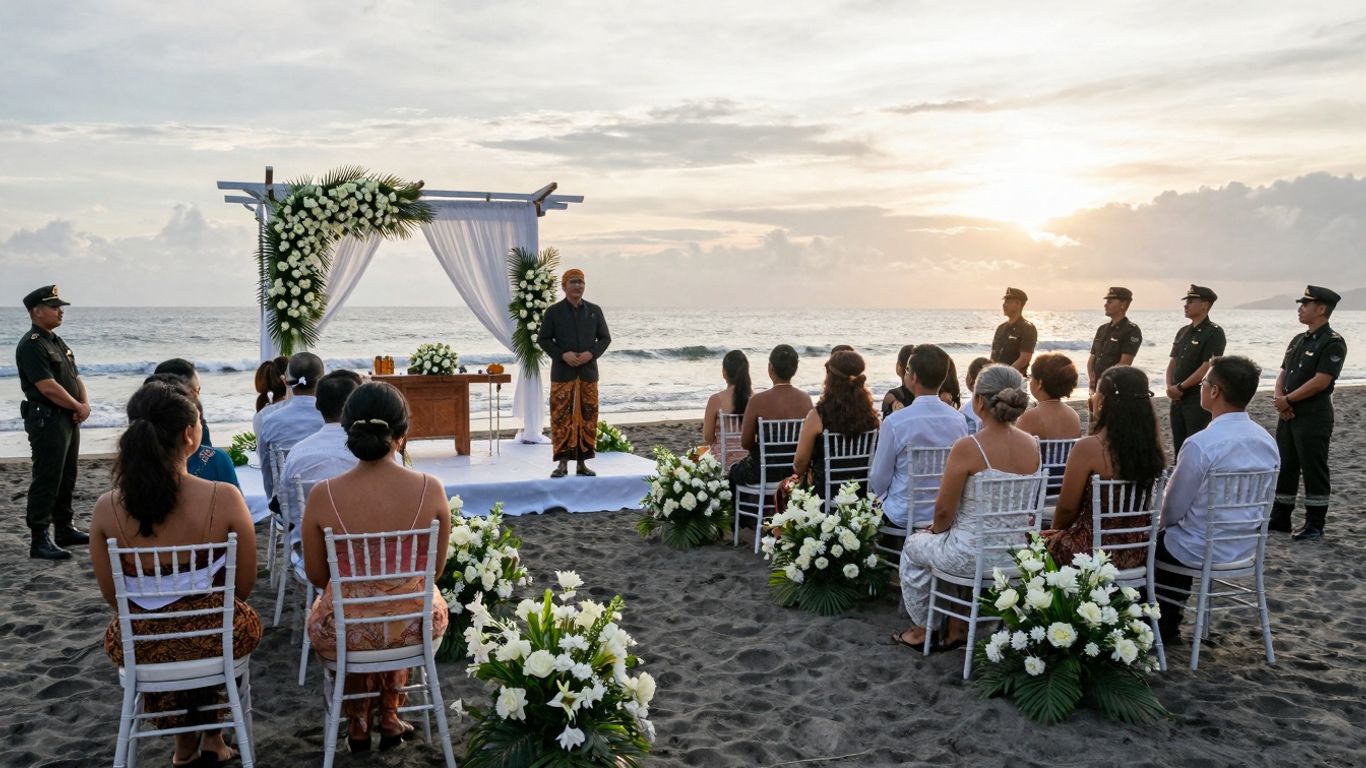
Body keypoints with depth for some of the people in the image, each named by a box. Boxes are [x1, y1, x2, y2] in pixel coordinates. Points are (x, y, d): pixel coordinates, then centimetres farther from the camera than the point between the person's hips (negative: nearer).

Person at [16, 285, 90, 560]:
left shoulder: (57, 342, 17)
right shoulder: (31, 346, -13)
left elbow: (75, 377, 17)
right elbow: (47, 386, -20)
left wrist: (85, 404, -1)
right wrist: (78, 407, -9)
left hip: (69, 419, 10)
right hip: (47, 420, -9)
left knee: (66, 479, 16)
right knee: (46, 481, -7)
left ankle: (65, 530, 27)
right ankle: (39, 540, -4)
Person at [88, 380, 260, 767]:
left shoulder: (106, 509, -15)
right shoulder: (225, 498, -22)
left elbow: (112, 596, -1)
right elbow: (245, 585, -9)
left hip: (141, 646, 2)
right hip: (216, 640, -1)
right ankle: (211, 733, 45)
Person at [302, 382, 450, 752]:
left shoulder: (323, 496, -18)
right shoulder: (430, 489, -16)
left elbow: (316, 575, -3)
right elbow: (437, 567, -2)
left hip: (345, 632, -1)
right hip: (417, 625, 1)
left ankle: (359, 722, 48)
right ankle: (389, 715, 48)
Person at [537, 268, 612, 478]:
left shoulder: (594, 310, 8)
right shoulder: (553, 311, 1)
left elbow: (605, 337, 10)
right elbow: (542, 339, 1)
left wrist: (591, 353, -9)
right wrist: (563, 355, -13)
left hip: (588, 372, 3)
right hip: (562, 372, -2)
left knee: (588, 416, 3)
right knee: (561, 416, -5)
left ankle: (582, 463, 11)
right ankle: (563, 463, 2)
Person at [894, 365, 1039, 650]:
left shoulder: (967, 448, -24)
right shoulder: (1032, 445, -4)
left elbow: (944, 510, -16)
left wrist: (936, 529, 9)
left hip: (971, 556, -6)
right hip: (1016, 553, 6)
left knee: (914, 546, 25)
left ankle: (921, 630, 37)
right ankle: (958, 627, 39)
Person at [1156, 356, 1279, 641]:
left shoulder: (1200, 444, -27)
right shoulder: (1268, 441, -3)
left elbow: (1172, 510, -17)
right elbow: (1261, 503, 9)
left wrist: (1165, 521, 6)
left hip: (1201, 552, -7)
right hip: (1246, 547, 7)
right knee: (1172, 536, 30)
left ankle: (1162, 627, 32)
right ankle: (1170, 622, 37)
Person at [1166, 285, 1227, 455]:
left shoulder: (1214, 332, -9)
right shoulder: (1183, 332, 14)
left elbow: (1207, 367, -17)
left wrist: (1180, 387, -14)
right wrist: (1170, 387, -2)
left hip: (1199, 398, -7)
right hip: (1178, 398, 7)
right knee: (1178, 445, 11)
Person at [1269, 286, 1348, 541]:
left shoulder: (1333, 343, -12)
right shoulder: (1298, 340, 14)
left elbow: (1321, 381, -19)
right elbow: (1283, 374, 14)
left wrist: (1287, 400, -13)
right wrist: (1279, 399, -5)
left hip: (1314, 417, -8)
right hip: (1288, 415, 8)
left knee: (1314, 471, -1)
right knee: (1284, 467, 12)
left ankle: (1315, 525, 7)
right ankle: (1279, 519, 21)